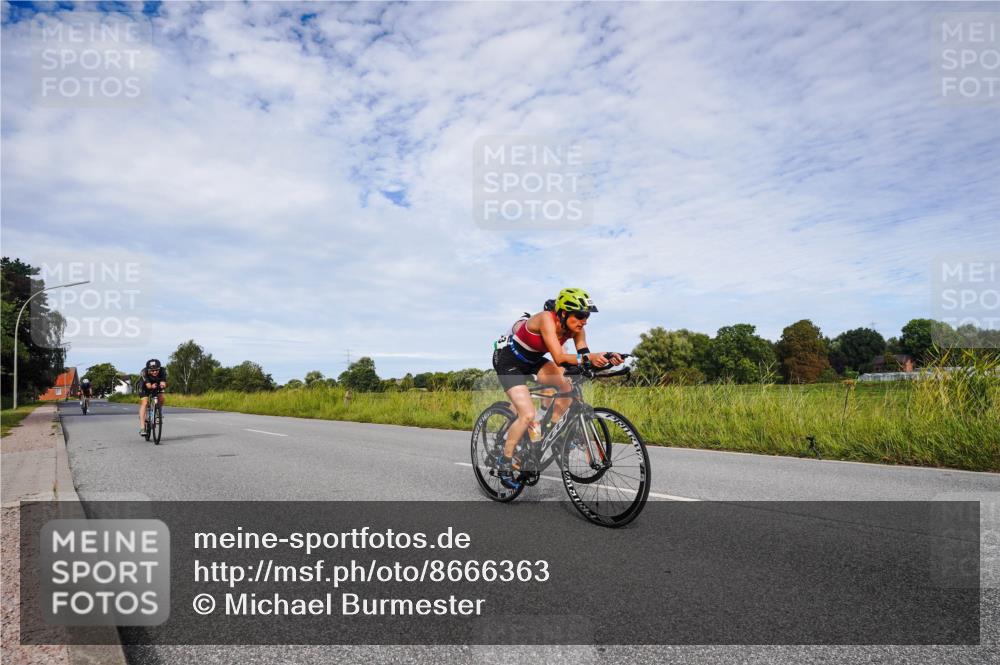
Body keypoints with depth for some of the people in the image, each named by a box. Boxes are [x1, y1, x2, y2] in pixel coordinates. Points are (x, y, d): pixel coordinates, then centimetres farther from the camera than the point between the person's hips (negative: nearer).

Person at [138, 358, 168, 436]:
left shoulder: (162, 370, -31)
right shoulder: (144, 372, -36)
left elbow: (163, 383, -42)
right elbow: (148, 385, -44)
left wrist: (162, 384, -64)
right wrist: (152, 386, -65)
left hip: (157, 384, 3)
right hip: (145, 386, -3)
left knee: (161, 398, -20)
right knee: (144, 402, -20)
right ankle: (142, 428, -24)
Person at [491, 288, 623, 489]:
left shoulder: (575, 328, -12)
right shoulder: (547, 319, -32)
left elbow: (584, 356, -16)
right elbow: (559, 358, -40)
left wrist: (606, 357, -34)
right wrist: (588, 357, -54)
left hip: (531, 360, 7)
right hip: (508, 360, -7)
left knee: (569, 386, -11)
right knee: (528, 415, -18)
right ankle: (504, 462, 1)